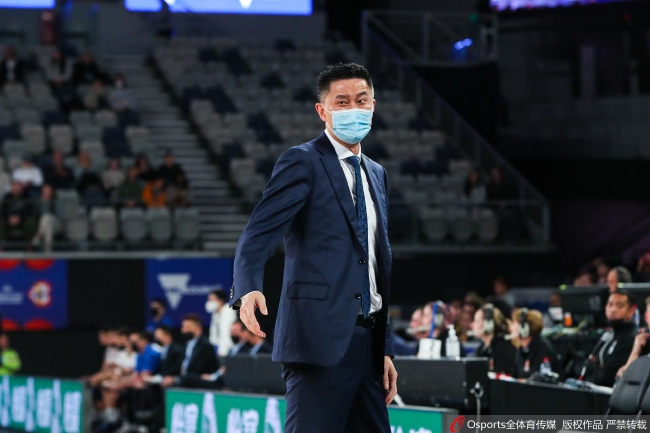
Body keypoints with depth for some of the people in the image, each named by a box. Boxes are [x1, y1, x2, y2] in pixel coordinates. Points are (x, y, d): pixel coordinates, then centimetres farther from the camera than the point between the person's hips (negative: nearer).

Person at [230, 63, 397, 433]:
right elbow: (258, 235, -14)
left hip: (367, 342, 8)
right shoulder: (302, 162, -3)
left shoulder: (377, 174, 20)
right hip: (321, 338, -8)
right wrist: (248, 289, -34)